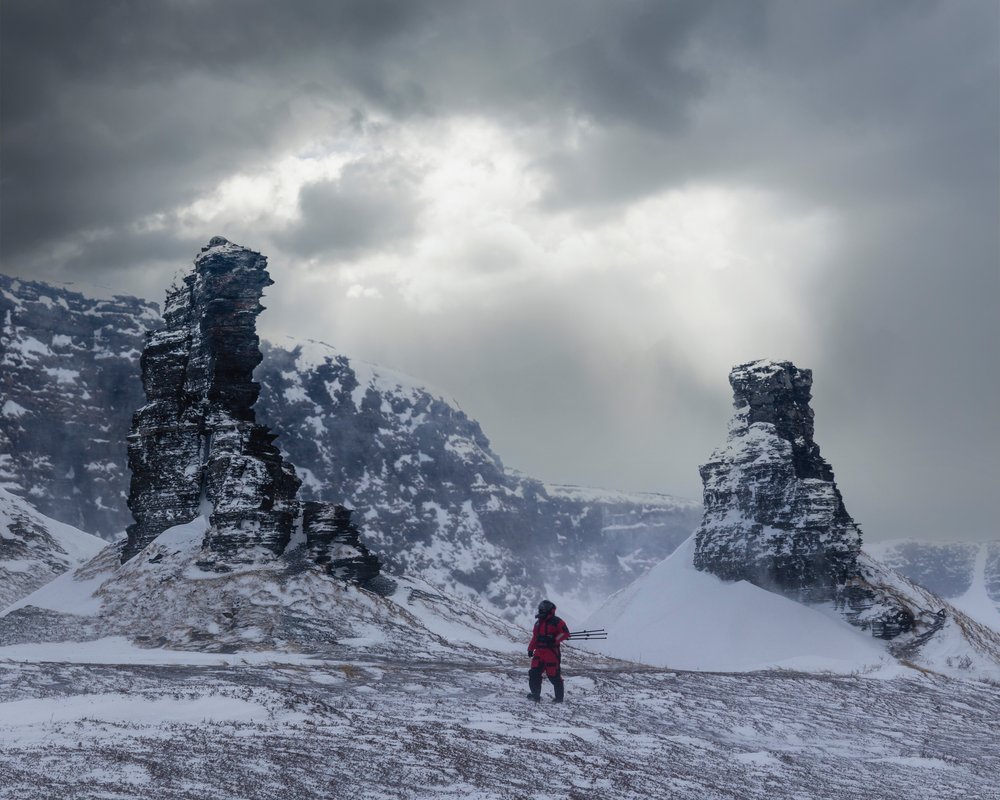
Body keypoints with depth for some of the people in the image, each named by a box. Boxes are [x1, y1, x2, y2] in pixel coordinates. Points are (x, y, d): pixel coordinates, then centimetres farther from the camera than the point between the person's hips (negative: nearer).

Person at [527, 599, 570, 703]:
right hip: (539, 652, 7)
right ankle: (535, 695, 5)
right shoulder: (538, 622, 18)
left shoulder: (556, 621, -5)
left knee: (554, 676, -4)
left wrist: (554, 640, -19)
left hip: (551, 652, -7)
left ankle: (559, 697, 6)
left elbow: (565, 633, -11)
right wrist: (530, 649, 19)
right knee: (534, 673, -2)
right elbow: (535, 637, 24)